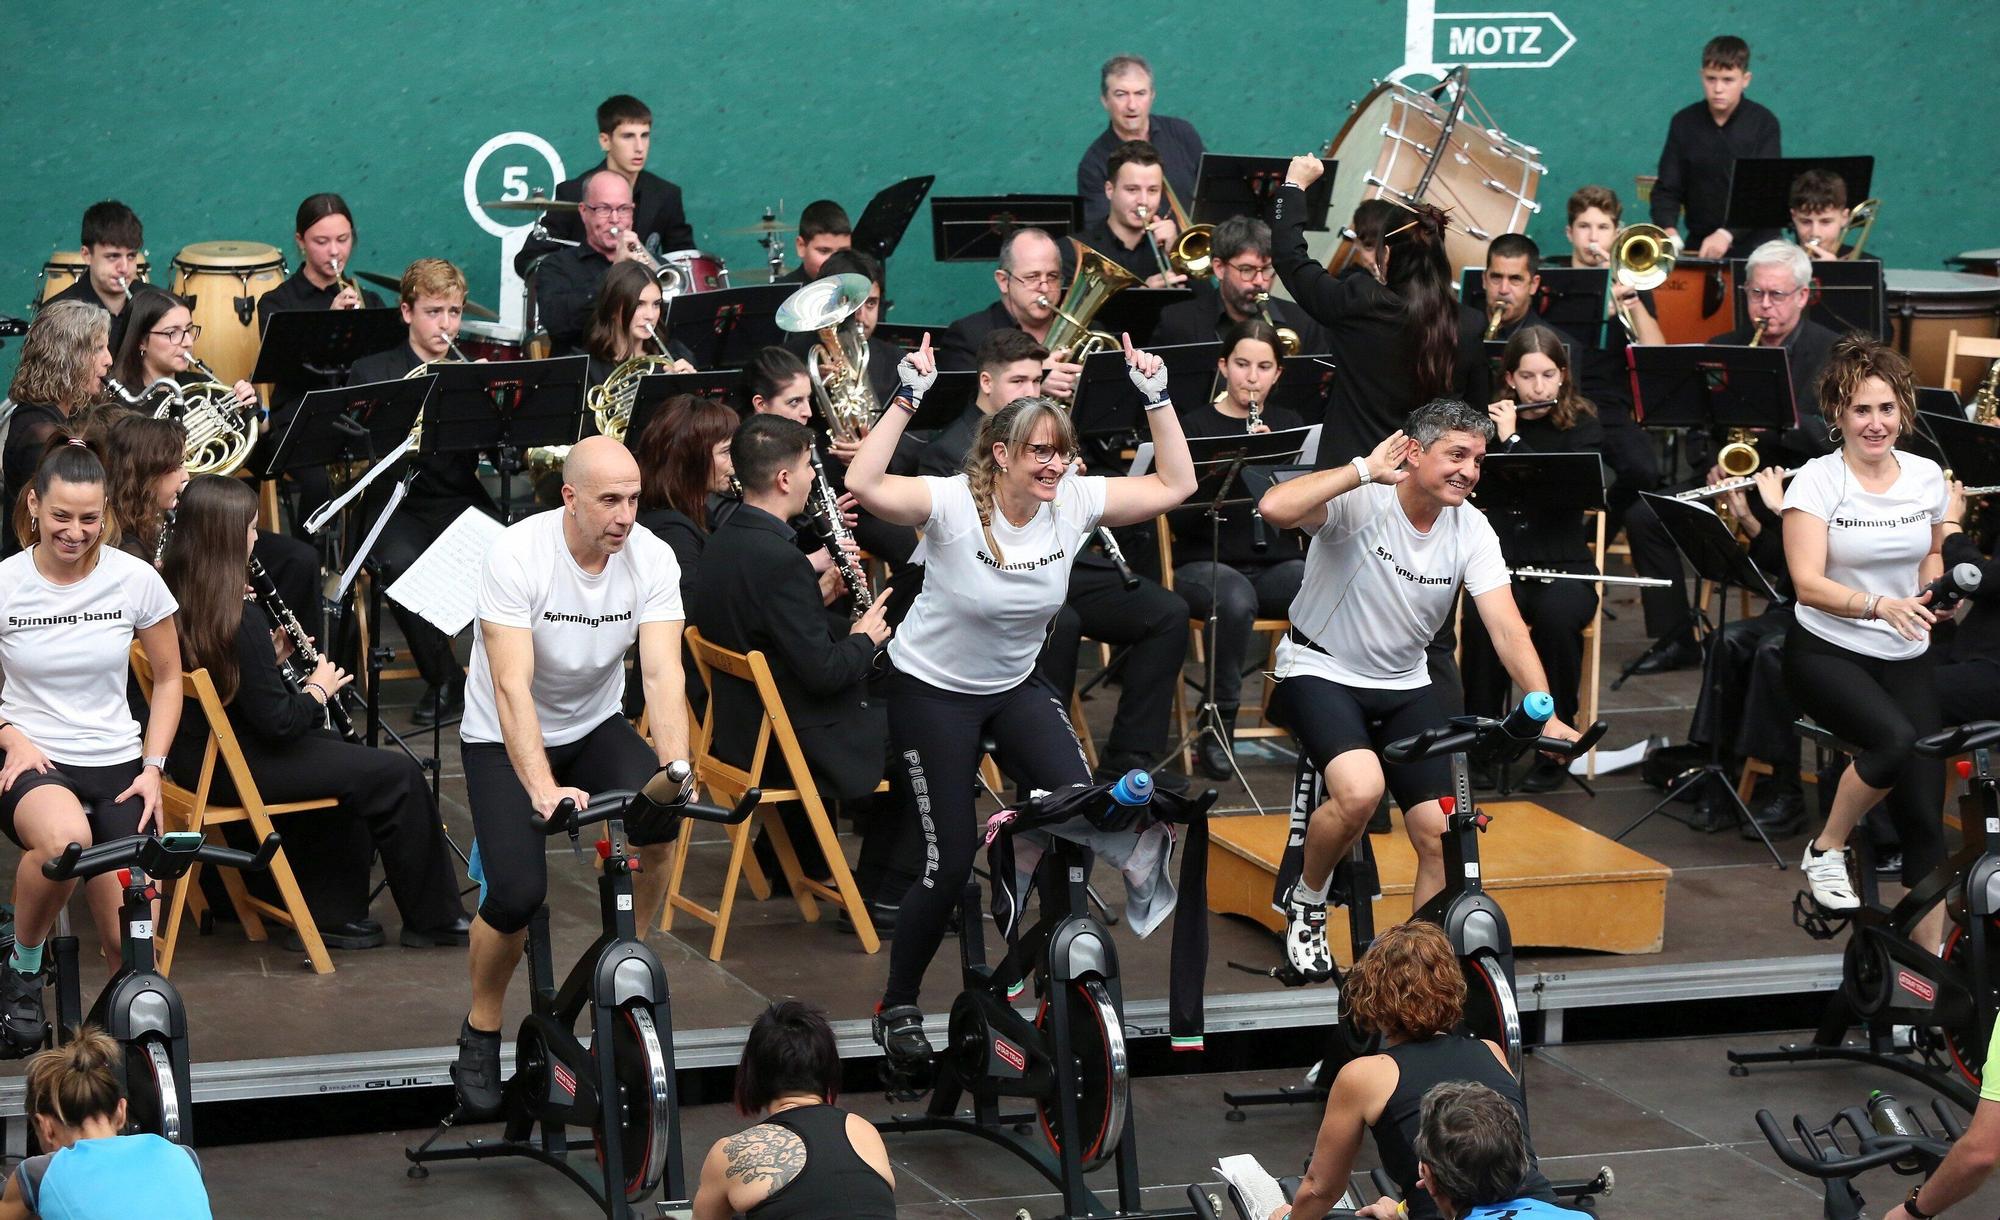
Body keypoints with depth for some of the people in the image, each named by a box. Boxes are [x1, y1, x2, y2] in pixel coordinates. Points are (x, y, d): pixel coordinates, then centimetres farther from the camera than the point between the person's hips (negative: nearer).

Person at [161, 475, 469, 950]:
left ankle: (335, 912, 28)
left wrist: (271, 656, 4)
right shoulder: (240, 619, -25)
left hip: (193, 752, 10)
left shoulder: (170, 601, 0)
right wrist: (319, 689, -5)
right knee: (397, 775, -2)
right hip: (233, 766, -10)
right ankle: (434, 918, 14)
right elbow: (279, 722, -22)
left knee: (339, 751, 28)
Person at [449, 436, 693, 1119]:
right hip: (505, 738, -3)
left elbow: (663, 674, -22)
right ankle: (481, 1034, 5)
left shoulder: (652, 559, -14)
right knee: (519, 891, -23)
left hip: (595, 725, 3)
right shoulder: (518, 555, -25)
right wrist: (542, 788, -43)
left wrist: (677, 766, -39)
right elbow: (512, 686, -31)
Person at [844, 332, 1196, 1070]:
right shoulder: (953, 504, -26)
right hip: (932, 689, -4)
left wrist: (1156, 398, -16)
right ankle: (897, 1006, 16)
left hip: (1016, 685, 5)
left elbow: (1175, 485, -8)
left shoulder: (1075, 503, -12)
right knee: (951, 861, -6)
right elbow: (864, 486, -41)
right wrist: (908, 399, -42)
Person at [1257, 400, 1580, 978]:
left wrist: (1546, 715, -25)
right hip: (1321, 672, -5)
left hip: (1404, 686, 5)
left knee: (1443, 836, -6)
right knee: (1361, 790, -31)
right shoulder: (1360, 500, -21)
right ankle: (1307, 903, -1)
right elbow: (1275, 508, -40)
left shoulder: (1471, 530, -7)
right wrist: (1366, 469, -34)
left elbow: (1507, 629, -13)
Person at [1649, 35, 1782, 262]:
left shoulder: (1763, 123, -4)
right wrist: (1668, 228, -18)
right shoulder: (1684, 123, 4)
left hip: (1754, 245, -2)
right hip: (1698, 244, 2)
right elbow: (1667, 189, 3)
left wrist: (1727, 234, -28)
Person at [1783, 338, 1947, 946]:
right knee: (1895, 737, -32)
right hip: (1827, 651, -4)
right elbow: (1808, 583, -19)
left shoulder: (1927, 476, 3)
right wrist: (1880, 605, -34)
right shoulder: (1816, 481, -10)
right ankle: (1825, 851, -7)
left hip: (1906, 656, 4)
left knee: (1923, 809, -7)